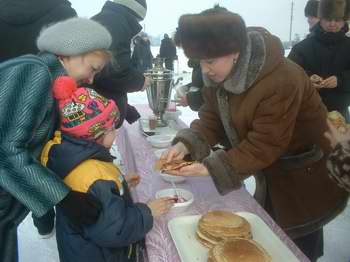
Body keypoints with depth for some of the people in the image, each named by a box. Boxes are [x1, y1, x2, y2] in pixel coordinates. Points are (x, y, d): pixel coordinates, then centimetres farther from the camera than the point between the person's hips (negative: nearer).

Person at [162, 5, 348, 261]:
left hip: (306, 176, -7)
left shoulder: (282, 81, -35)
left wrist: (211, 168, -35)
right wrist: (186, 143, -24)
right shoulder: (220, 73, -10)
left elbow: (264, 145, -32)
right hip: (272, 172, 7)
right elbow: (212, 117, -6)